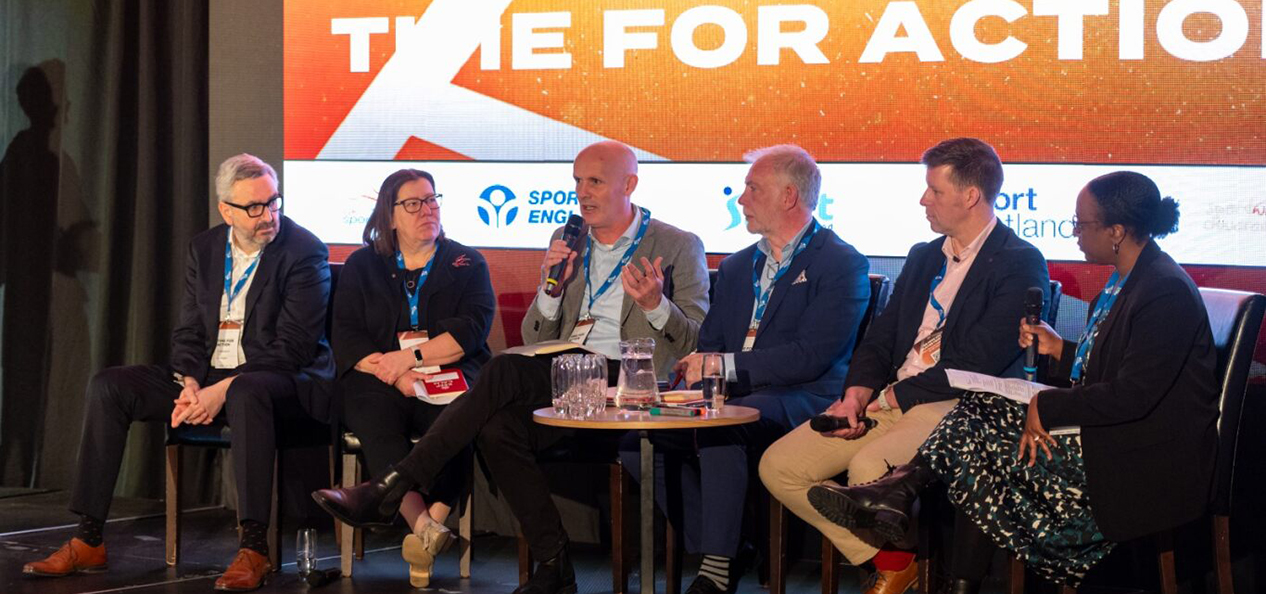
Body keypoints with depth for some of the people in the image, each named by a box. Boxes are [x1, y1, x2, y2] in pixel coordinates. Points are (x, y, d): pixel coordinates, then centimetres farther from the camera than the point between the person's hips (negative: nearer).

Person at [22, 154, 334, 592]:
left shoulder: (304, 252, -10)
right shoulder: (204, 249, 10)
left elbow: (291, 348, -16)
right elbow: (188, 332, 10)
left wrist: (222, 391, -23)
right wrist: (190, 386, -12)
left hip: (283, 383, -6)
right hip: (207, 376, 6)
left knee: (246, 394, -41)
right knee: (107, 388, -9)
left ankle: (253, 549, -37)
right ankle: (88, 542, -10)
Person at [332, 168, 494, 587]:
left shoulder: (466, 263, 16)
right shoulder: (361, 266, 18)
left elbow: (471, 329, 1)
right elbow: (346, 338, 6)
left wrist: (412, 356, -12)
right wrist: (394, 374, -11)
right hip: (380, 380, 0)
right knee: (376, 418, -36)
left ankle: (430, 526, -41)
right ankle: (423, 525, -46)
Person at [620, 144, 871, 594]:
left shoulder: (842, 265, -2)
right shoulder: (737, 267, 23)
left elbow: (810, 356, -13)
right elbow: (709, 344, 22)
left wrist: (723, 367, -17)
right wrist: (697, 370, -3)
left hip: (801, 403, -7)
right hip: (728, 399, 7)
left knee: (717, 425, -36)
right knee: (638, 440, -16)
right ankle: (714, 553, -6)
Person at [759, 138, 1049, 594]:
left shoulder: (1020, 264, -6)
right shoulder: (923, 257, 21)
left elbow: (978, 364, -15)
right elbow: (879, 340, 17)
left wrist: (896, 395, -11)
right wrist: (856, 396, -3)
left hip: (961, 405, -8)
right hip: (889, 399, 8)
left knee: (868, 468, -35)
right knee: (779, 466, -7)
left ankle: (900, 557, -1)